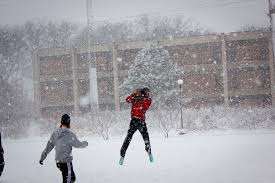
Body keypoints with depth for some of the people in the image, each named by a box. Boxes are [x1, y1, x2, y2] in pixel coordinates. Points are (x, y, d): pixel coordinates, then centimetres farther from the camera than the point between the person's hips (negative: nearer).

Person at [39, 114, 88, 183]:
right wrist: (85, 143, 15)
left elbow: (49, 146, 11)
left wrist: (42, 157, 19)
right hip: (66, 162, -8)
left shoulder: (55, 133, 5)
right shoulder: (69, 134, -16)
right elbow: (78, 144, -7)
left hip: (58, 162, 8)